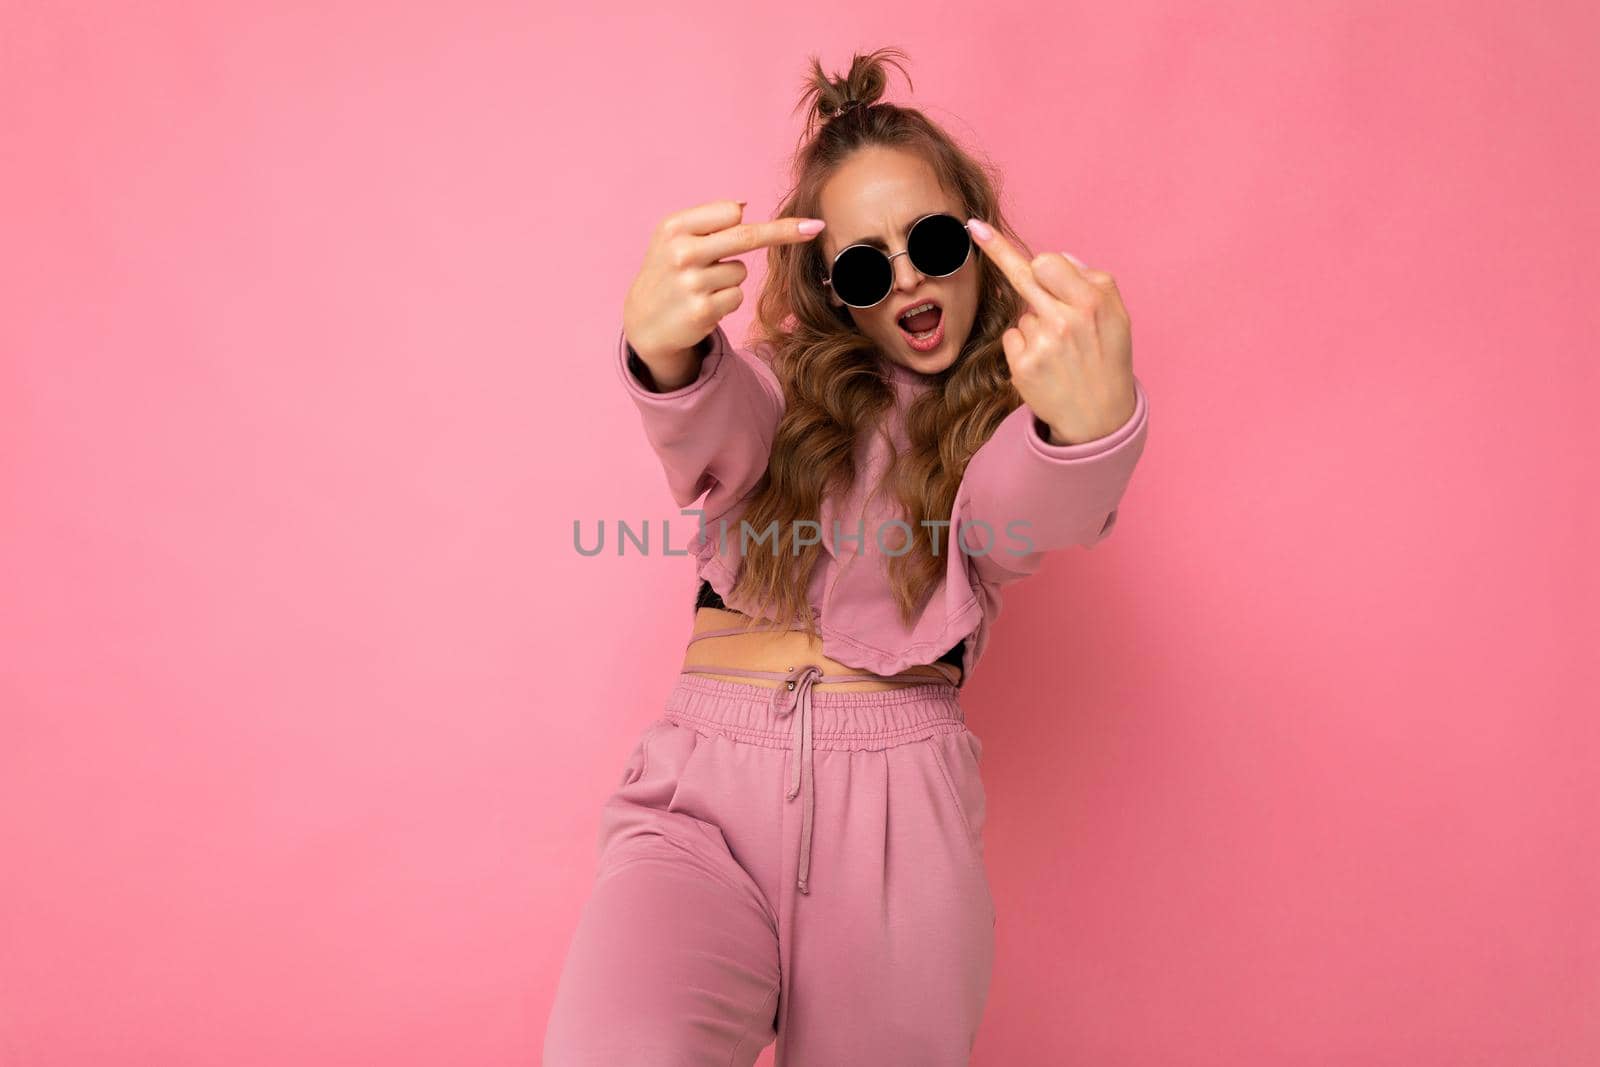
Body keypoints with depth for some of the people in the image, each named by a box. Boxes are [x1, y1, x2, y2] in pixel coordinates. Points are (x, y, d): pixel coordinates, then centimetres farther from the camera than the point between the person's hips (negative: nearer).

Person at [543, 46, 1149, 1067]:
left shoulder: (1010, 419, 12)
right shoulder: (788, 381, 15)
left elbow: (1019, 510, -13)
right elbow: (716, 430, -9)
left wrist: (1094, 421, -36)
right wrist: (663, 349, -32)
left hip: (896, 806, 1)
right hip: (705, 789, -1)